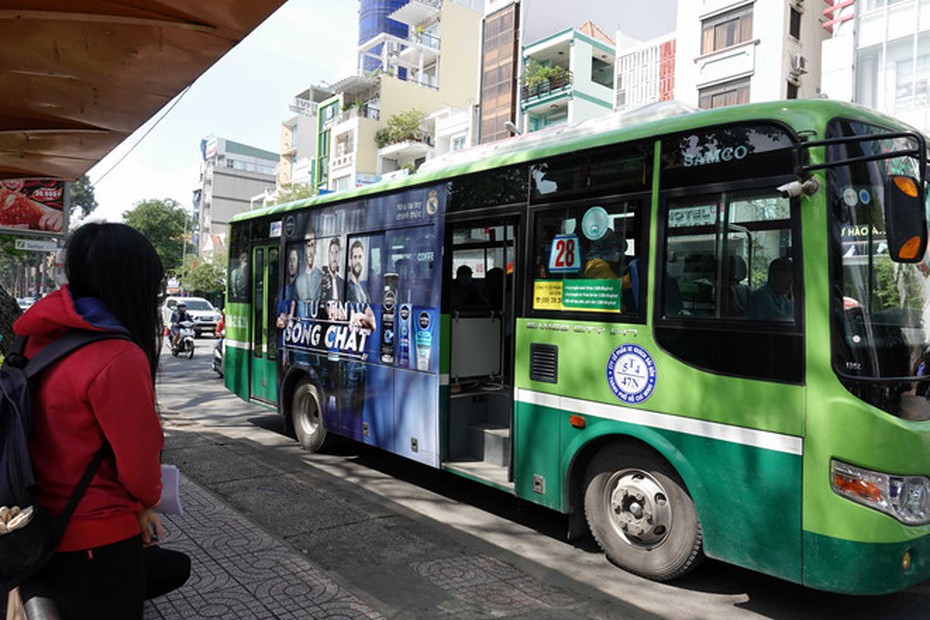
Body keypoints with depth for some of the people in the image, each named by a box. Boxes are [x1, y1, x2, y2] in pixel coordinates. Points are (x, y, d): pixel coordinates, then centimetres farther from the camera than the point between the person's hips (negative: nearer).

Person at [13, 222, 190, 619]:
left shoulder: (42, 339, -2)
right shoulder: (119, 359, -25)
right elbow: (139, 457, -17)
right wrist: (145, 504, 4)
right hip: (97, 537, -7)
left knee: (173, 567, 21)